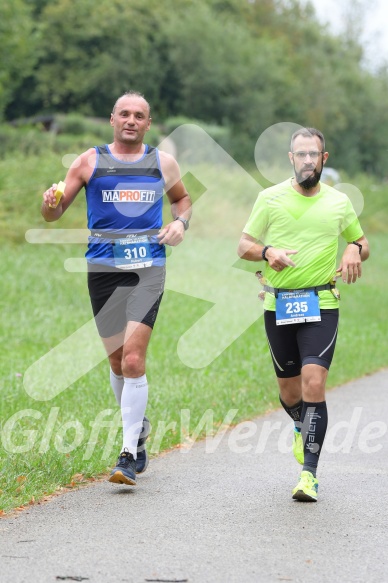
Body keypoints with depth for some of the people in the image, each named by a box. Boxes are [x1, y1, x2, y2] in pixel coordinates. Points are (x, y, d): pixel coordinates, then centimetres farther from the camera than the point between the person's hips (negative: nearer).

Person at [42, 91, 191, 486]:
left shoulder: (163, 163, 9)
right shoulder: (90, 162, 6)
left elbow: (182, 198, 27)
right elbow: (53, 214, 6)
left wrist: (180, 222, 5)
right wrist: (50, 204, -18)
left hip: (147, 269, -1)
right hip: (103, 269, 1)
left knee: (133, 359, -14)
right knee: (117, 360, 10)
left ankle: (129, 453, -10)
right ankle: (138, 426, 36)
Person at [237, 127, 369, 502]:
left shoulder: (339, 202, 6)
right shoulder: (270, 198, 3)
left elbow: (360, 241, 20)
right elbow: (244, 245, 7)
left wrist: (355, 250, -5)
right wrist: (268, 252, -15)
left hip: (321, 305, -1)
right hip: (277, 305, 1)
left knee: (313, 384, -16)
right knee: (289, 390, 10)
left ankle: (309, 474, -14)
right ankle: (303, 427, 46)